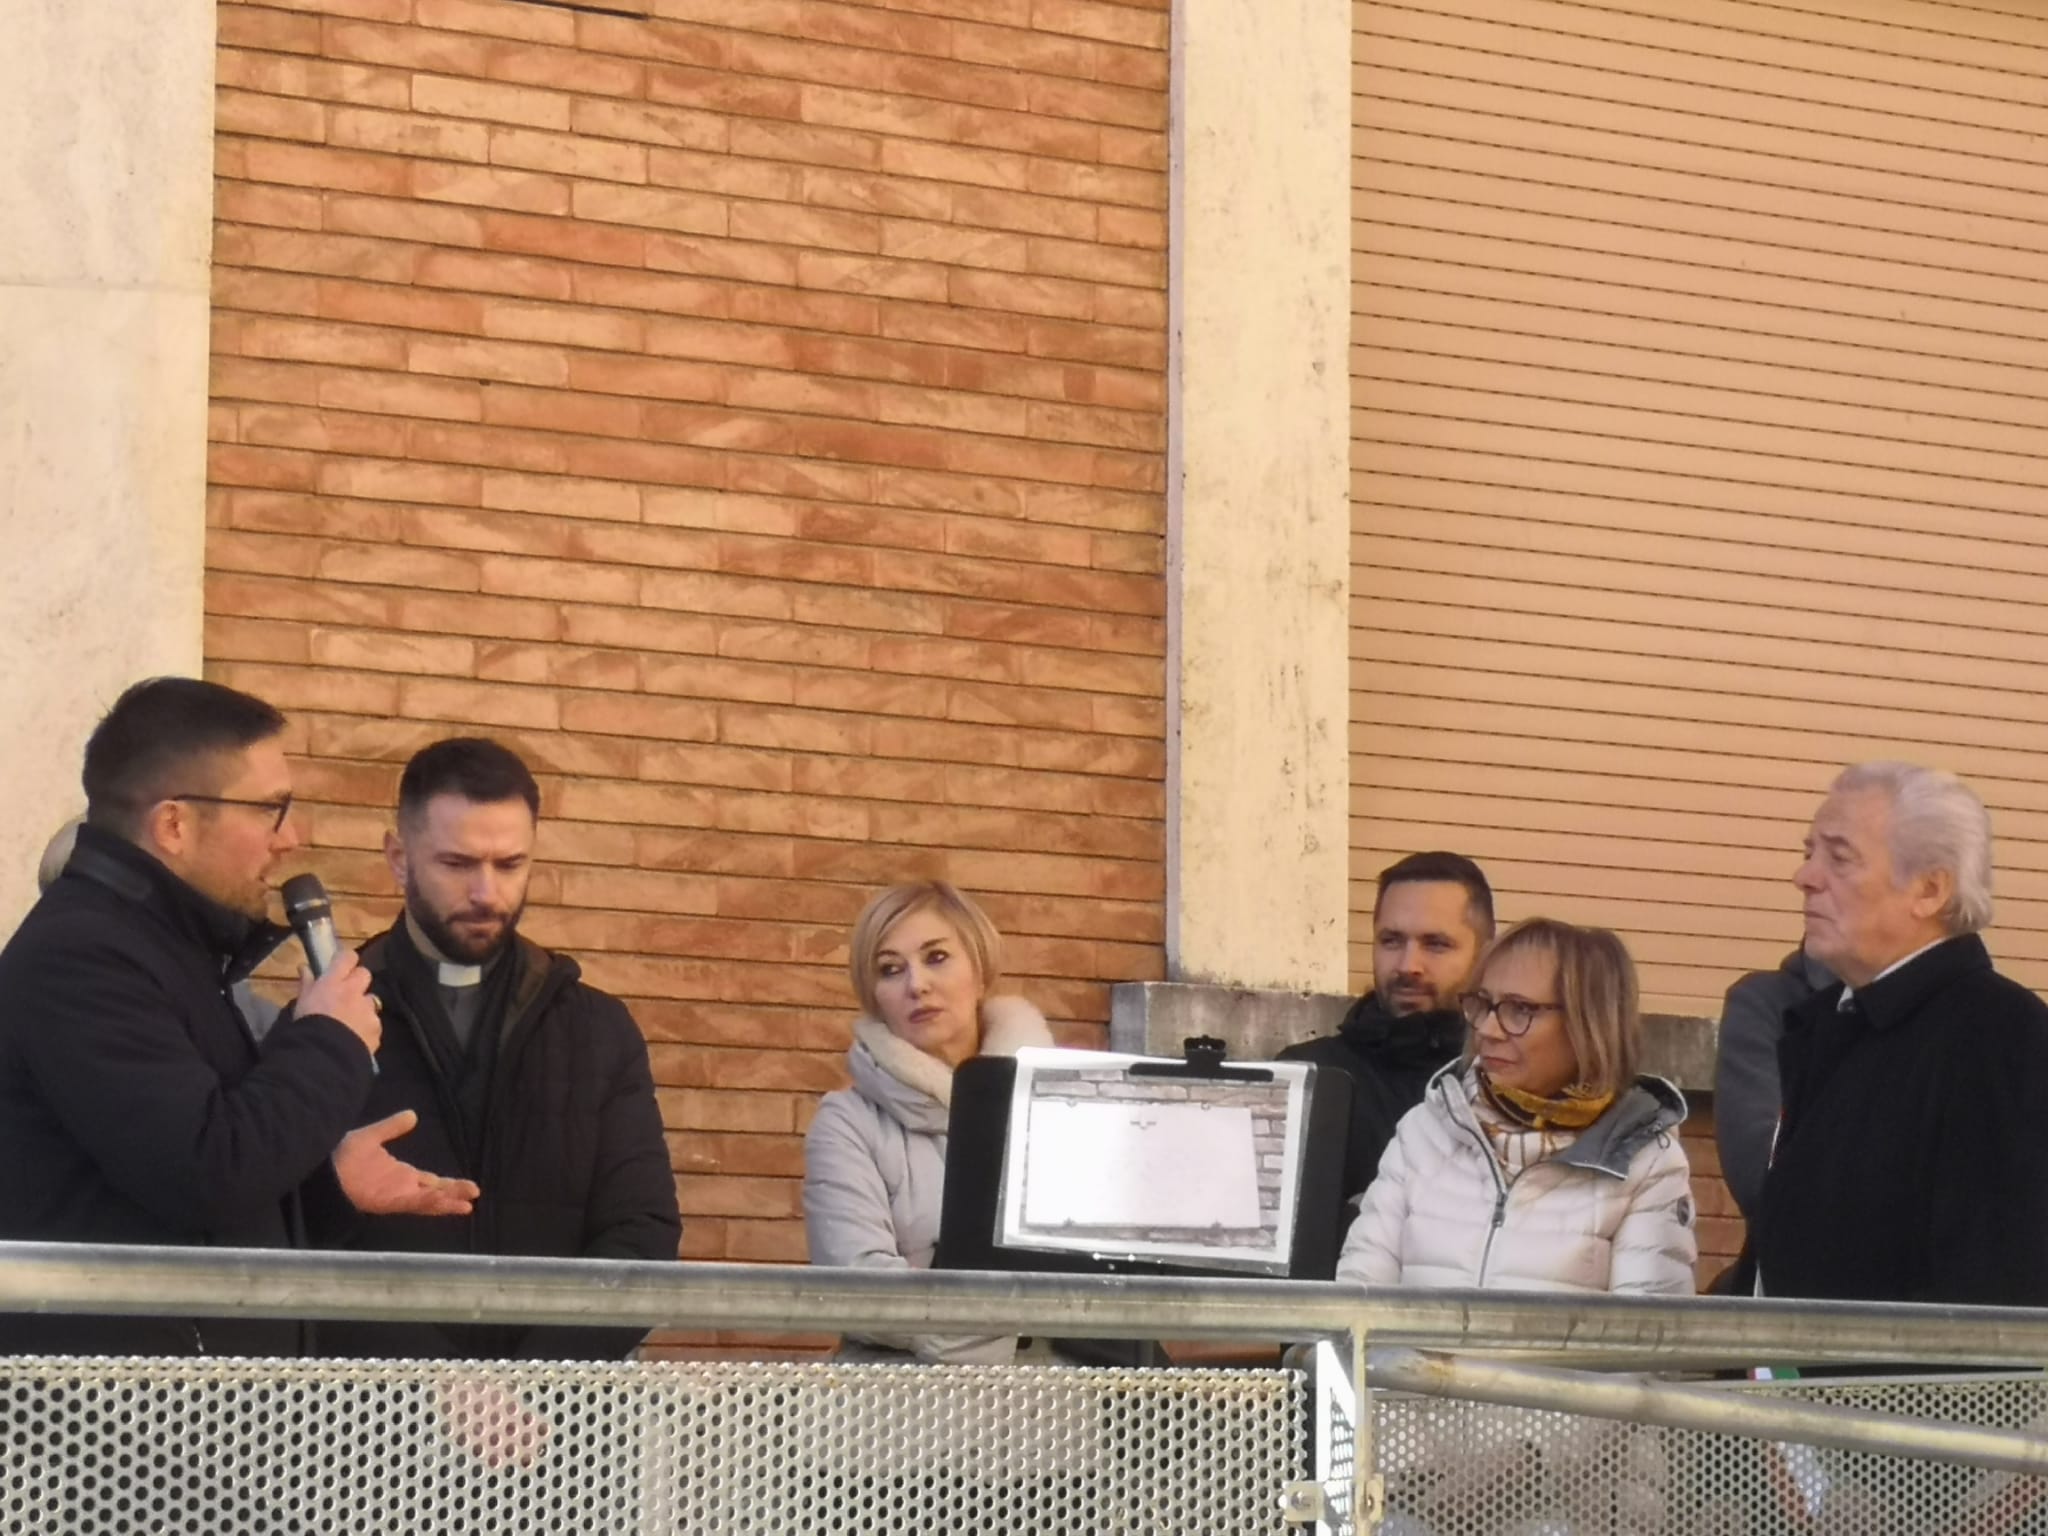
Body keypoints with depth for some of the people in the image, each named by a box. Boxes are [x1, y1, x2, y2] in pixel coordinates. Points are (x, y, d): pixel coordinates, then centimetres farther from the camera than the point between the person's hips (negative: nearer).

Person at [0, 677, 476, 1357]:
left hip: (187, 1382, 10)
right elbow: (208, 1175, -24)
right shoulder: (78, 957, -15)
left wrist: (325, 1180, 10)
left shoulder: (166, 942, 19)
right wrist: (329, 1043, -9)